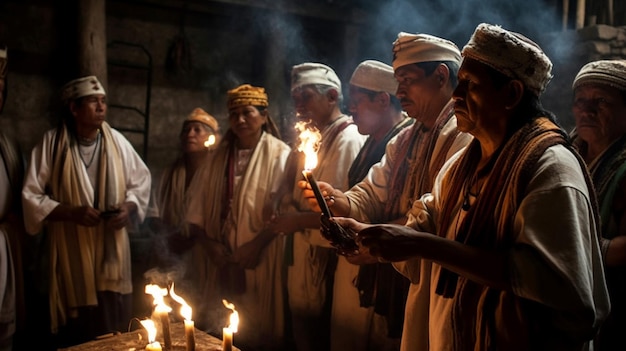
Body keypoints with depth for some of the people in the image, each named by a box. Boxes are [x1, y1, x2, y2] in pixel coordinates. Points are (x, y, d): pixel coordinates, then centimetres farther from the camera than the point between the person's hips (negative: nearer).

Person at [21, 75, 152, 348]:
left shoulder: (117, 141, 2)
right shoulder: (51, 143, -7)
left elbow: (141, 180, 13)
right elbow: (31, 196, -6)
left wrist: (129, 206, -6)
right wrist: (71, 212, -18)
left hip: (112, 254, 3)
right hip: (70, 256, -3)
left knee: (116, 333, 9)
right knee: (75, 336, 6)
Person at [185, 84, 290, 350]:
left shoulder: (279, 154, -4)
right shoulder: (220, 154, 11)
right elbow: (201, 205, 10)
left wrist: (256, 245, -18)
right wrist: (208, 241, -2)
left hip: (258, 257, -4)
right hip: (221, 257, 4)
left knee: (256, 328, 4)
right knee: (219, 327, 9)